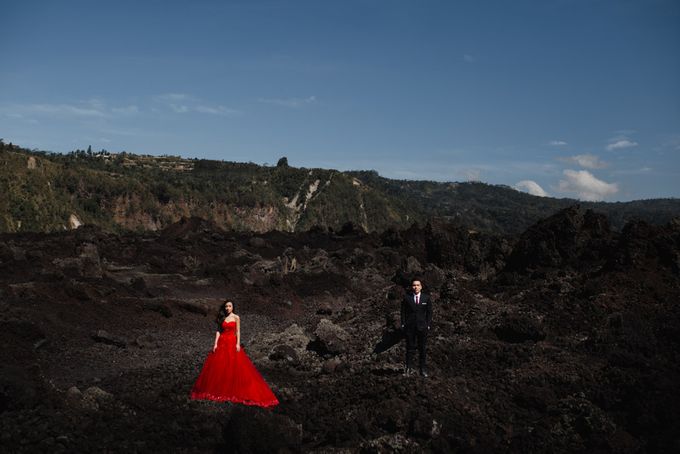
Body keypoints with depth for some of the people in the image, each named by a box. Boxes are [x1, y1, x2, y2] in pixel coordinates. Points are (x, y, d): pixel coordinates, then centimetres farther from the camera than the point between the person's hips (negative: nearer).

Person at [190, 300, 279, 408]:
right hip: (222, 343, 3)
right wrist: (215, 343, -4)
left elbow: (238, 331, 0)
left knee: (234, 367, -4)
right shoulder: (222, 318, 9)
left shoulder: (236, 318, 2)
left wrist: (238, 344, -10)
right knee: (218, 366, 2)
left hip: (232, 343, -2)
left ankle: (235, 390, 4)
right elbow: (218, 331, 5)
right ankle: (218, 389, 12)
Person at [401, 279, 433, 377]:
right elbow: (403, 312, 4)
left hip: (422, 327, 1)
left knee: (422, 349, 4)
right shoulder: (406, 297, 2)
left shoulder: (426, 298, 4)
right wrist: (403, 324, -2)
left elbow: (429, 312, 6)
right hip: (410, 326, -1)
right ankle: (408, 368, 9)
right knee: (410, 348, 3)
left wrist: (428, 325, -1)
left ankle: (423, 370, 11)